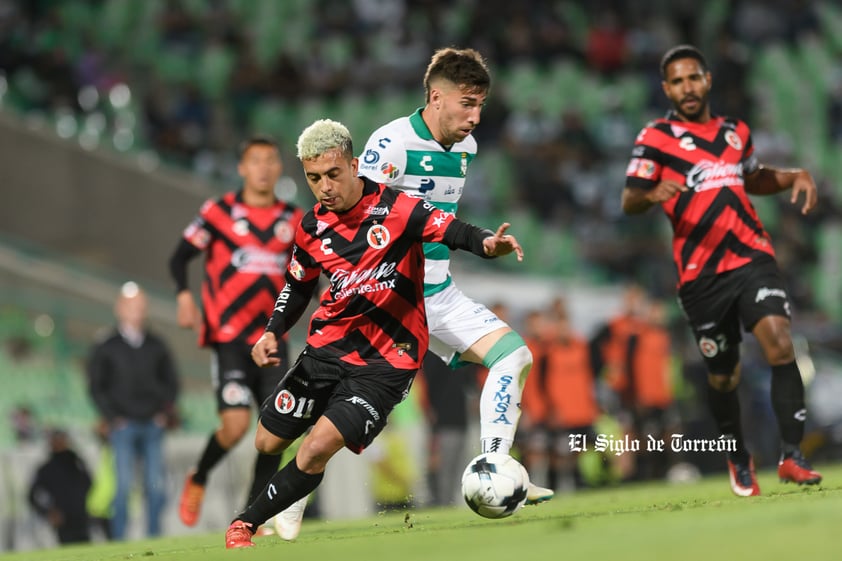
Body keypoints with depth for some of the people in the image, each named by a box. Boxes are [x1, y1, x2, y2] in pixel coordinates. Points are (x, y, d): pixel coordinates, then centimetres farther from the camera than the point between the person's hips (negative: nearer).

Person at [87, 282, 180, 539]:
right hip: (123, 424, -3)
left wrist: (164, 410, 5)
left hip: (153, 424, 3)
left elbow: (171, 381, 19)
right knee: (124, 484, -9)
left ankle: (154, 536, 5)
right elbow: (96, 387, 5)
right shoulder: (106, 348, 5)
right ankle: (119, 539, -4)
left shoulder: (156, 346, 14)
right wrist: (112, 418, -4)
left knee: (156, 484, -3)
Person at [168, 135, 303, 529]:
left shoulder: (293, 220, 10)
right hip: (229, 337, -4)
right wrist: (184, 295, -15)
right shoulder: (218, 212, -1)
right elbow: (179, 258, 2)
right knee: (236, 423, -17)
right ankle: (197, 481, 12)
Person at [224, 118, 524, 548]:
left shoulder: (395, 208, -17)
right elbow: (297, 286, 15)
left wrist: (487, 243, -47)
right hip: (328, 346, 6)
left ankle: (246, 524, 1)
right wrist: (272, 333, 0)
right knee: (268, 443, 9)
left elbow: (452, 230, -25)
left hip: (386, 362, -6)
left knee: (317, 449, -18)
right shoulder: (312, 227, 0)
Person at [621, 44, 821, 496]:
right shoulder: (655, 138, 0)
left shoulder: (736, 132, 14)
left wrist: (795, 176, 13)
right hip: (701, 274, -2)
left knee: (779, 344, -21)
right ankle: (739, 459, 31)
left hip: (752, 259, 2)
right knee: (722, 377, 5)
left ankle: (791, 457, -20)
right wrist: (651, 194, -31)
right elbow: (629, 202, -7)